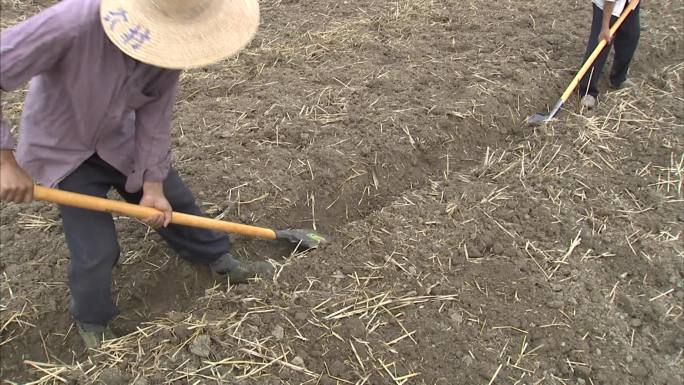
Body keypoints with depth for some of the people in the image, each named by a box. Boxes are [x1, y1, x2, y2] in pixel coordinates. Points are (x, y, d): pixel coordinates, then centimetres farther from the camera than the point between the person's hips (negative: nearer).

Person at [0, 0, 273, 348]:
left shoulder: (169, 43, -24)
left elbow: (154, 115, -13)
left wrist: (153, 184, -12)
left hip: (118, 139, 4)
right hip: (63, 149, -4)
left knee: (172, 200, 15)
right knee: (96, 250, -4)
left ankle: (220, 259, 42)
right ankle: (92, 322, 28)